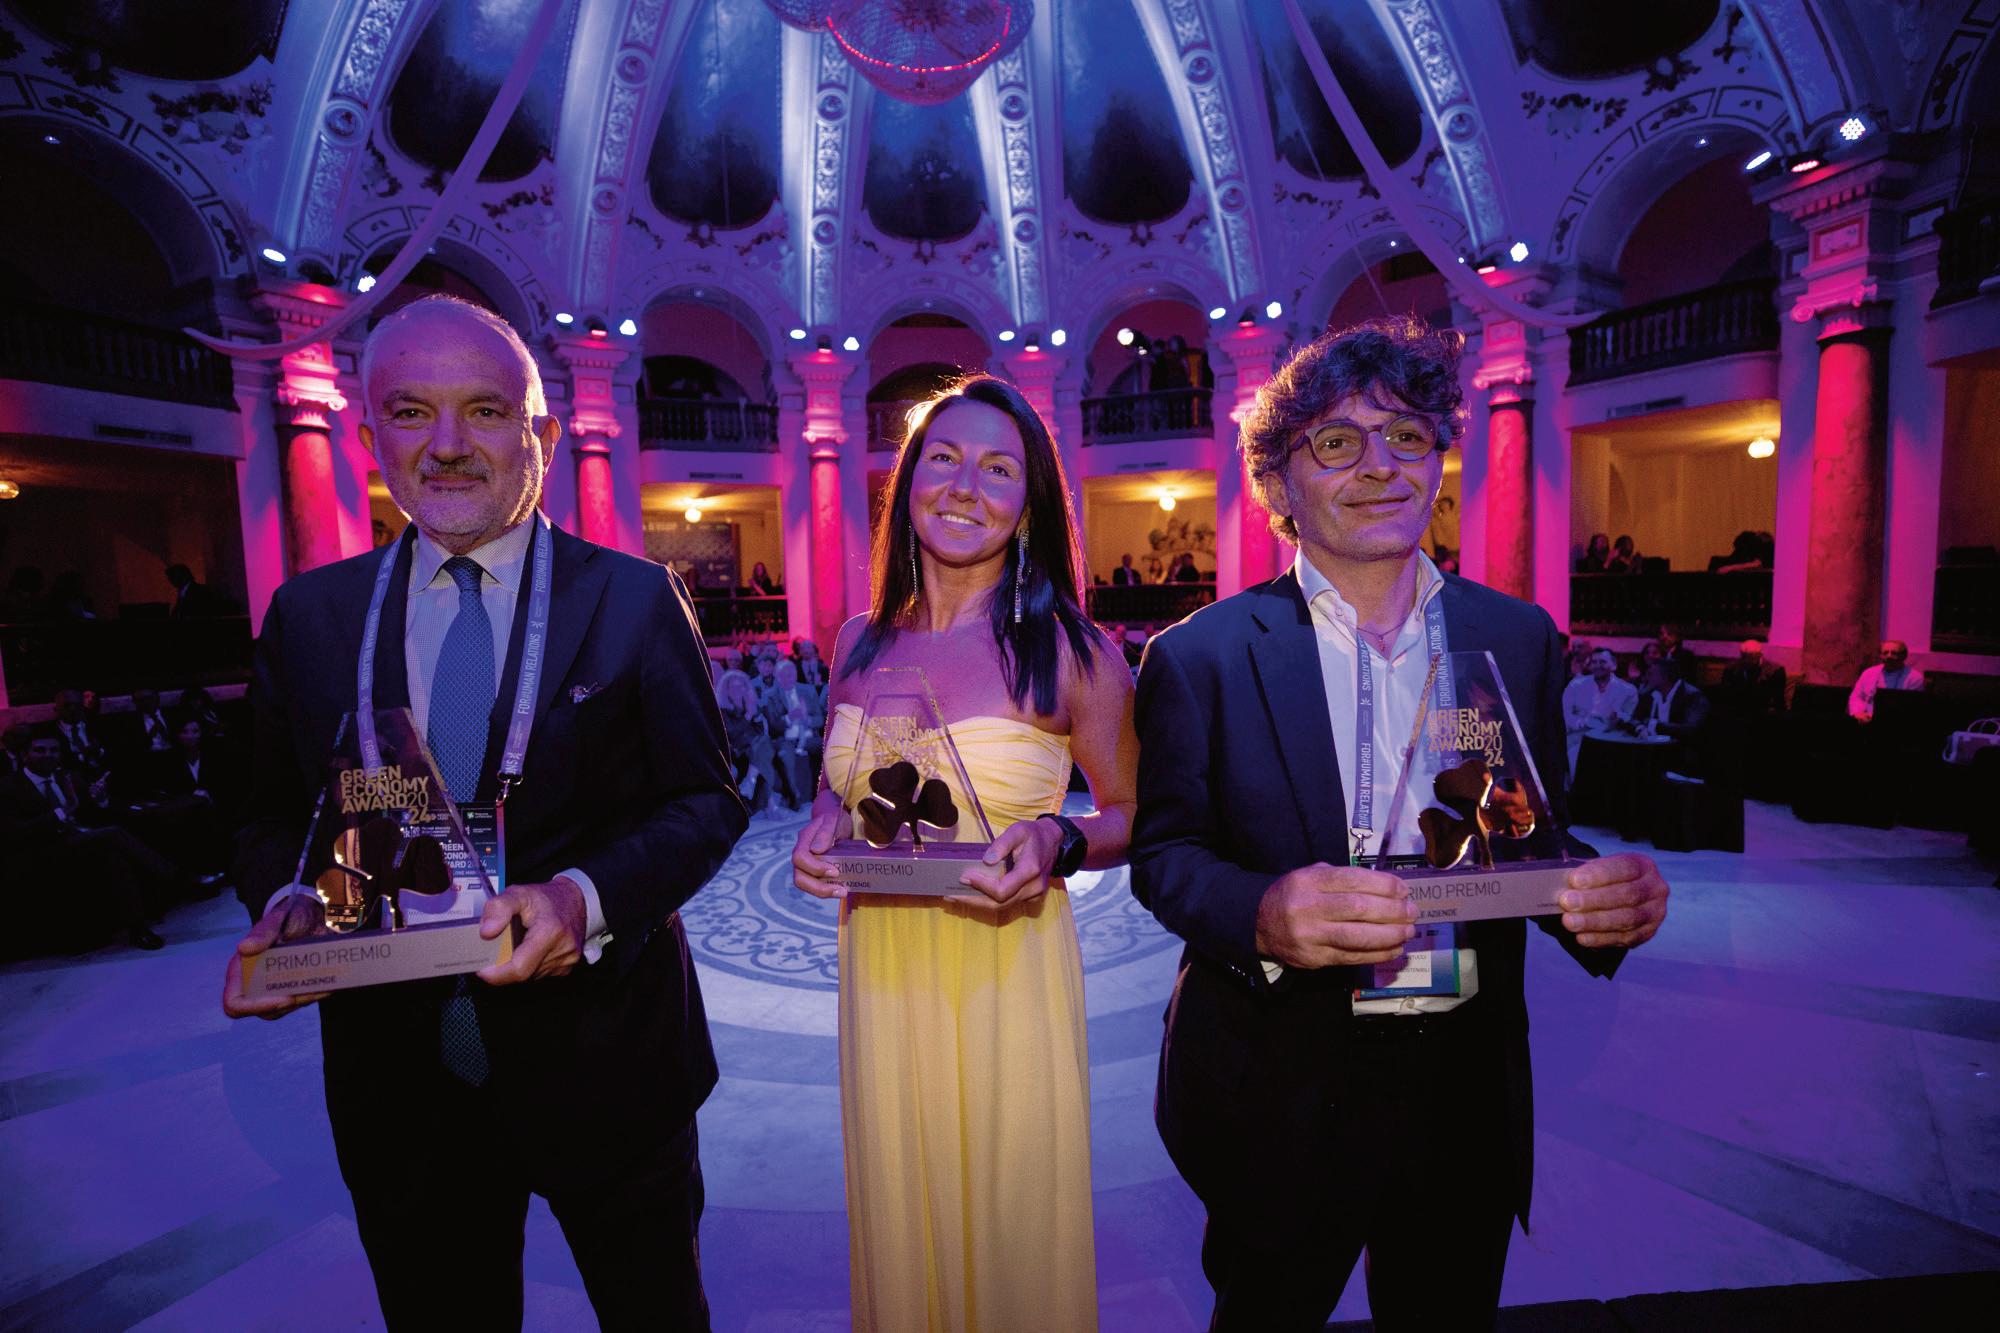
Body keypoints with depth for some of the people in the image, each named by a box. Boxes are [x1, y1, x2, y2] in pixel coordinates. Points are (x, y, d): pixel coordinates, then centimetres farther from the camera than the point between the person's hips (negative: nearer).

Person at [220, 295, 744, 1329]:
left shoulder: (633, 600, -8)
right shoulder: (309, 614, 2)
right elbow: (276, 816, 8)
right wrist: (286, 901, -14)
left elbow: (707, 801, -9)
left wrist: (588, 894, -25)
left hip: (602, 1058, -2)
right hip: (397, 1077, 3)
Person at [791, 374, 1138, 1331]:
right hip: (880, 965, 4)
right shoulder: (859, 642, 1)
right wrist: (822, 831, -6)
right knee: (897, 1219, 23)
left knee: (1014, 1225, 17)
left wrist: (1059, 844, -20)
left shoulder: (1070, 651, -10)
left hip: (1008, 968, -3)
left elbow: (1134, 815, 0)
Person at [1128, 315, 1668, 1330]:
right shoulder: (1202, 655, -11)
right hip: (1280, 1089, -3)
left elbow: (1539, 836, 6)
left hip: (1469, 1084, 4)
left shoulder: (1518, 637, 0)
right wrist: (1262, 912, -28)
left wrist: (1604, 896, -16)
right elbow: (1164, 849, -9)